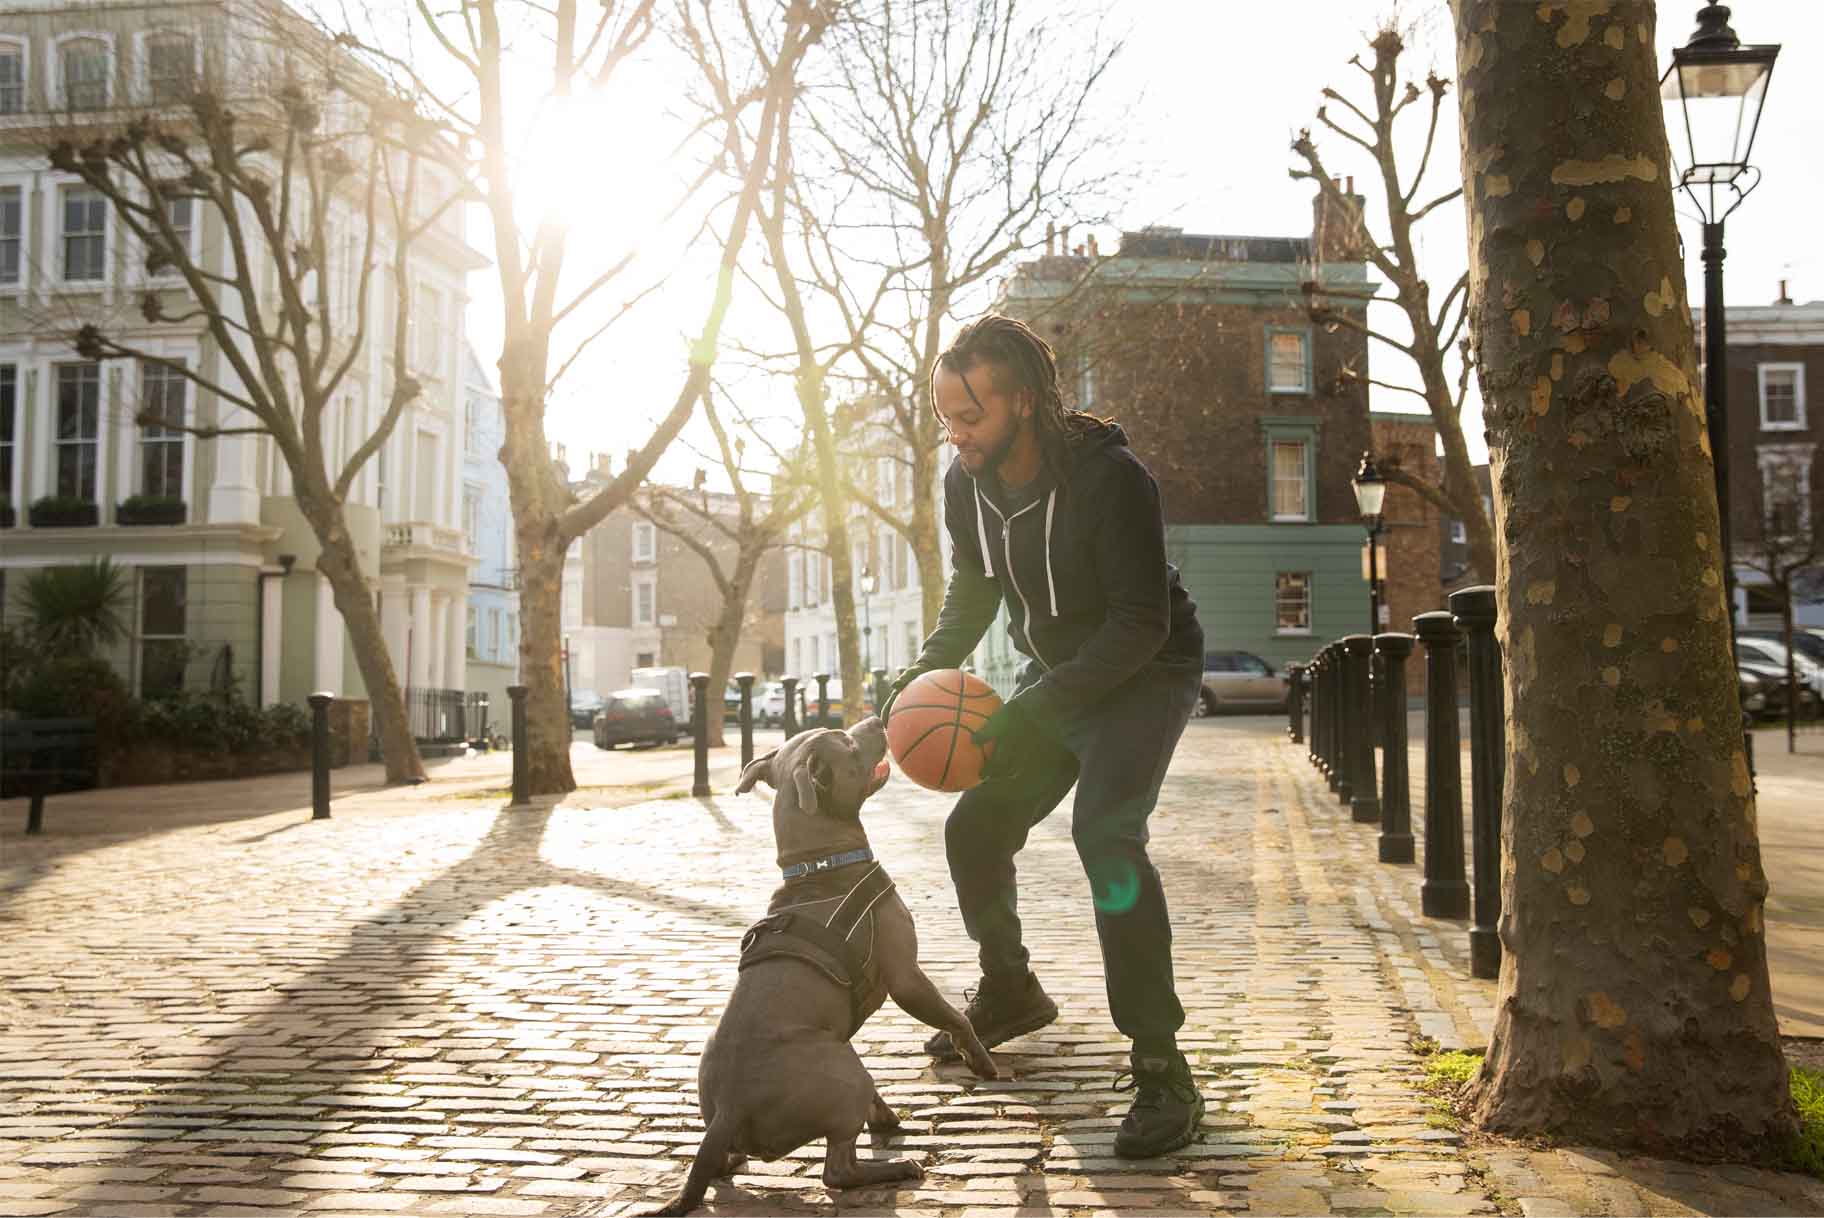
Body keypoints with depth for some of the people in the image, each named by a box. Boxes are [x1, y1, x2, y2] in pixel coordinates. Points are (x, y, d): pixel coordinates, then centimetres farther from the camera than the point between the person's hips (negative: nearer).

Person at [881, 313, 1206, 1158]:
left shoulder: (1110, 479, -29)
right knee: (975, 829, 8)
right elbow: (974, 589, 7)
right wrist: (925, 671, -10)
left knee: (1105, 830, -29)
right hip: (1055, 675, 7)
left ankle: (1161, 1069, -23)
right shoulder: (965, 483, -8)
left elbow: (1141, 625, -28)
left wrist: (1034, 709, -34)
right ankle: (1010, 992, 35)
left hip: (1144, 675, -7)